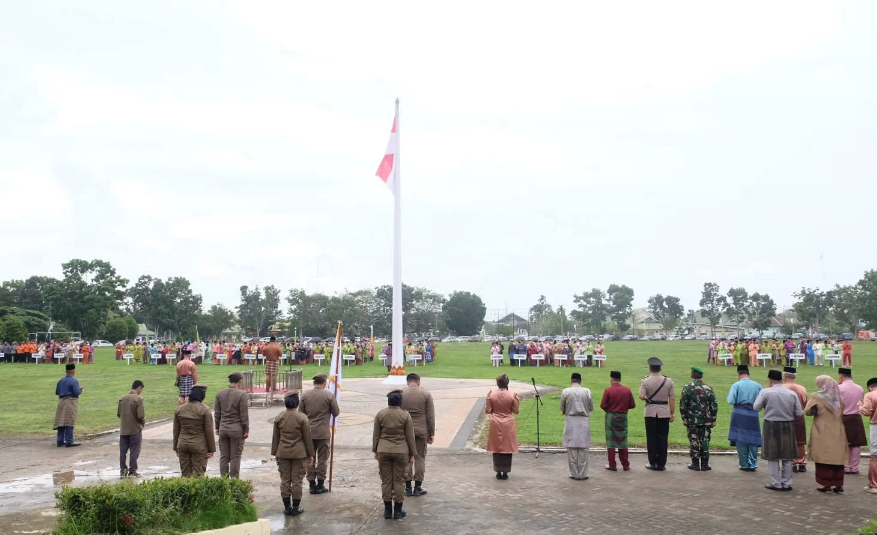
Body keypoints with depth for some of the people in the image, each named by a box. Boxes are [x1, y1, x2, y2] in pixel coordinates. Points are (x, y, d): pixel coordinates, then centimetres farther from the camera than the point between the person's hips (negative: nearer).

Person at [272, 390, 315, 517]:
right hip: (299, 454, -3)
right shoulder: (302, 417, -10)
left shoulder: (278, 418, -1)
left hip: (283, 453, 3)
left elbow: (275, 438, 5)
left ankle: (287, 507, 14)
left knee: (285, 480, 10)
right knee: (297, 480, 5)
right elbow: (307, 438, -5)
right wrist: (310, 454, 3)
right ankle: (296, 507, 10)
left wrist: (275, 453, 15)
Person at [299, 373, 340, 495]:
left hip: (308, 432, 3)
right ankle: (320, 485, 10)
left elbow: (300, 413, 7)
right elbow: (336, 413, -1)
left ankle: (312, 484, 13)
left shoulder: (305, 395, 1)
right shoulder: (329, 395, -8)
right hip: (323, 432, -3)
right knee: (322, 458, 7)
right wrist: (338, 410, 20)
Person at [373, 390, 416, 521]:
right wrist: (412, 454, 5)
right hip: (401, 451, -2)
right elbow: (410, 437, -3)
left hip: (383, 451, 2)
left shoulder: (380, 414, 0)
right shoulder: (406, 416, -6)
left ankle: (387, 510, 12)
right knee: (399, 481, 6)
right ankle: (397, 511, 9)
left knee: (386, 480, 8)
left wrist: (375, 450, 14)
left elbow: (376, 435, 4)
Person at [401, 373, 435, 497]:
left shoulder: (400, 394, -1)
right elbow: (430, 416, -3)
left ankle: (408, 487, 12)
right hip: (421, 430, -1)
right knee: (420, 458, 7)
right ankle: (418, 488, 10)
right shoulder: (426, 394, -3)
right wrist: (431, 433, 4)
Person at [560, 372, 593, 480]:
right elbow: (591, 408, 5)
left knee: (571, 449, 6)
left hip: (570, 422, -1)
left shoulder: (565, 392, -6)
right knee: (583, 449, 6)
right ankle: (582, 474, 10)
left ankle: (574, 474, 10)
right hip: (584, 422, 1)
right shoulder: (587, 391, -4)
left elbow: (562, 408, 3)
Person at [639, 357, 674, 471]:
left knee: (652, 438, 6)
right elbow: (672, 398, -2)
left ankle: (653, 463, 7)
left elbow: (641, 396, -17)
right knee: (663, 438, 6)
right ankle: (661, 464, 9)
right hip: (664, 412, 1)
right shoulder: (668, 380, -1)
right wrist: (673, 413, 4)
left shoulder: (645, 381, -7)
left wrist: (647, 398, 6)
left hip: (651, 412, -1)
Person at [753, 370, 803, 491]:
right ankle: (787, 483, 18)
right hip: (788, 426, 3)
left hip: (771, 426, -2)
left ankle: (776, 483, 9)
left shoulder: (765, 392, -10)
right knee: (787, 456, 13)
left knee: (773, 456, 7)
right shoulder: (792, 394, -3)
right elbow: (799, 413, -1)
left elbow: (756, 407, -8)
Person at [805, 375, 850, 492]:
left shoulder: (816, 397, -8)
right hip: (838, 433, 4)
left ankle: (825, 484, 0)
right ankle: (838, 484, 10)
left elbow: (807, 412, -6)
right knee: (837, 457, 8)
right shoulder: (839, 398, 8)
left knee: (823, 458, 1)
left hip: (822, 433, -4)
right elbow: (842, 413, 15)